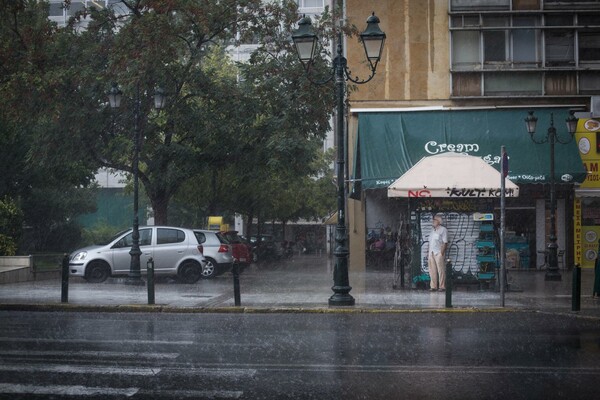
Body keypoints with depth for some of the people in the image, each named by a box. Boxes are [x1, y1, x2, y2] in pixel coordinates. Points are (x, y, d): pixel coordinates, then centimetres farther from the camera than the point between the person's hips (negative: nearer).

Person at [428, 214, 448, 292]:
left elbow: (445, 242, -7)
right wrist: (428, 252, 13)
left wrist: (442, 253, -15)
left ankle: (442, 286, -2)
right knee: (432, 270, 5)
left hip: (439, 253, -7)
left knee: (441, 270, -5)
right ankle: (433, 286, 10)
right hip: (431, 253, 7)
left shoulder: (443, 230, -1)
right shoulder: (432, 230, 20)